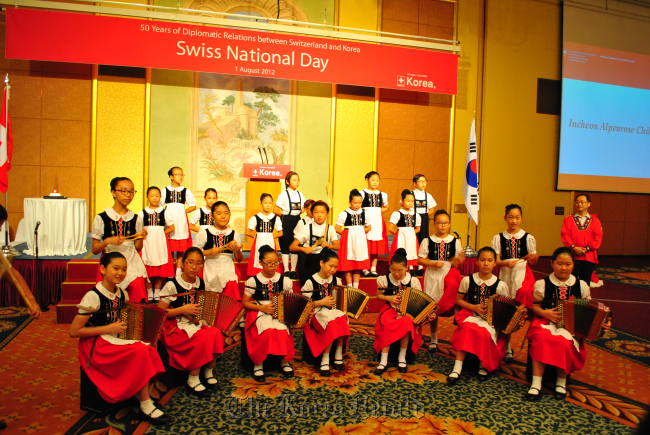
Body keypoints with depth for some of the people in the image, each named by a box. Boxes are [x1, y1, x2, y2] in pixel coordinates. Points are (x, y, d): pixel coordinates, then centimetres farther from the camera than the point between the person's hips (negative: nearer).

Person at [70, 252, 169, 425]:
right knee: (139, 352, -26)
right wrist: (108, 329, -18)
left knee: (148, 349, -20)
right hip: (96, 346, -7)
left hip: (115, 340, 7)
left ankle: (142, 396, -12)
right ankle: (146, 407, -15)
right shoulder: (93, 297, -16)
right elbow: (74, 331, -16)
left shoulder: (121, 294, 4)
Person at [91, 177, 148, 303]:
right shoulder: (101, 218, -2)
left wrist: (140, 237, -10)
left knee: (139, 303, -6)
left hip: (133, 266, 2)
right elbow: (95, 249, 1)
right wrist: (107, 241, -17)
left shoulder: (136, 219, 5)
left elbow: (137, 248, 9)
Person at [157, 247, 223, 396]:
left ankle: (209, 370, -3)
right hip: (175, 325, -5)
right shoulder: (172, 285, -12)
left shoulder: (200, 283, 5)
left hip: (196, 322, 5)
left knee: (215, 333, -23)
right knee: (203, 338, -29)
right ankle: (193, 379, -11)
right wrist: (183, 309, -19)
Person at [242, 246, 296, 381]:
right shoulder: (253, 281, -1)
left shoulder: (284, 280, 5)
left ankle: (286, 361, -4)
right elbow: (245, 303, 2)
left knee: (282, 330, -31)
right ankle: (258, 364, -12)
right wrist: (262, 308, -12)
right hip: (259, 313, -2)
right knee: (267, 331, -34)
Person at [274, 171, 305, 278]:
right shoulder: (283, 194, -7)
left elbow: (304, 208, 15)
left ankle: (293, 270, 16)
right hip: (286, 222, -5)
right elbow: (276, 210, -9)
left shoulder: (300, 195, 8)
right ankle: (286, 270, 9)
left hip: (297, 221, 5)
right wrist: (285, 214, -9)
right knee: (285, 246, 0)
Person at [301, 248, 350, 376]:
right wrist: (322, 302, -15)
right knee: (332, 324, -34)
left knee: (342, 321, -30)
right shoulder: (311, 282, -4)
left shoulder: (336, 280, 10)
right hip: (318, 312, -4)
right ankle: (325, 360, -20)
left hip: (334, 310, 4)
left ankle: (338, 356, -14)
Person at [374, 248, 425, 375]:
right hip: (390, 309, 0)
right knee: (387, 325, -31)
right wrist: (389, 298, -10)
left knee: (406, 323, -33)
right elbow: (378, 295, 10)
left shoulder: (413, 281, -3)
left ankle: (402, 358, -13)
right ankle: (384, 360, -21)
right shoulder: (384, 279, -3)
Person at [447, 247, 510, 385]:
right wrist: (474, 307, -7)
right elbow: (459, 300, 8)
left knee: (483, 333, -33)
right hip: (470, 315, 0)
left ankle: (484, 366, -6)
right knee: (468, 329, -33)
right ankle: (457, 368, -29)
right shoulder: (467, 280, 2)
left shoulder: (500, 285, 0)